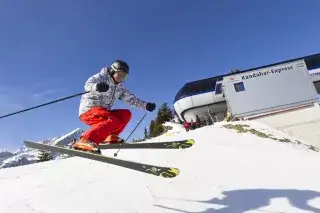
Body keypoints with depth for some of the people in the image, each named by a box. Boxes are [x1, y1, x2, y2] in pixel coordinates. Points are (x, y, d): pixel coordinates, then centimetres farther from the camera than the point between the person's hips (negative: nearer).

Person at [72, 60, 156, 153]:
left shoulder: (120, 88, 16)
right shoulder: (101, 77, -4)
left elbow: (131, 98, 19)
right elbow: (88, 84, -23)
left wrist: (146, 105, 8)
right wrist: (96, 86, -47)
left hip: (103, 113, 8)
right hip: (89, 111, -8)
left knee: (126, 114, 0)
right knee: (114, 122, -31)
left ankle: (110, 136, -9)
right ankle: (85, 141, -41)